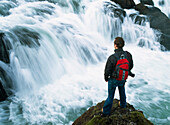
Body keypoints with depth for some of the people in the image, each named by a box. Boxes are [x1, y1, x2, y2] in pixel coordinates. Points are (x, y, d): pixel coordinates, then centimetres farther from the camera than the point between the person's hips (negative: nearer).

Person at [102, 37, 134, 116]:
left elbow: (107, 71, -22)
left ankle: (106, 111, 35)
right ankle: (123, 104, 56)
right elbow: (131, 66, -1)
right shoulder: (128, 55, -20)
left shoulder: (112, 58, -33)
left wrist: (106, 78, 0)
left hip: (113, 80, -4)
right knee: (122, 90, 33)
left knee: (110, 96, 15)